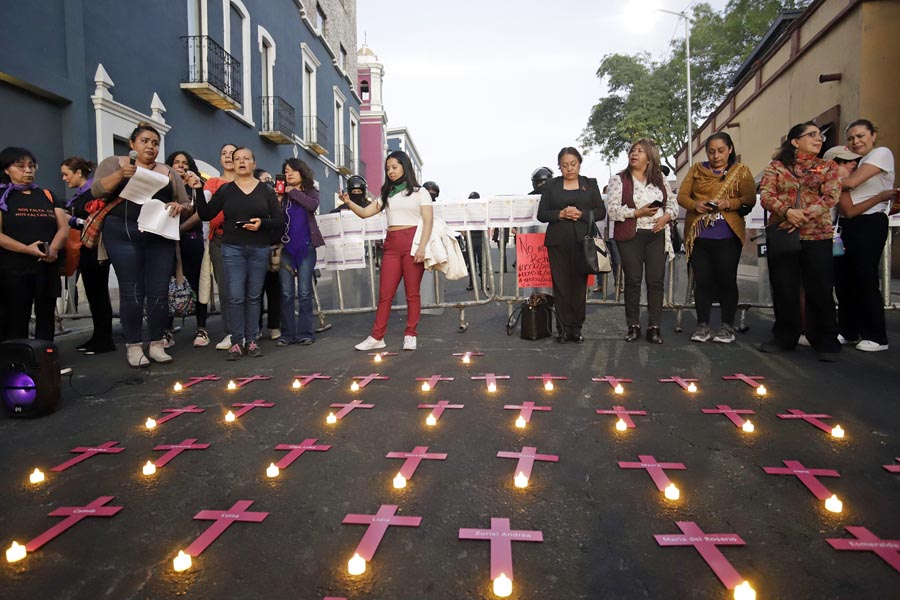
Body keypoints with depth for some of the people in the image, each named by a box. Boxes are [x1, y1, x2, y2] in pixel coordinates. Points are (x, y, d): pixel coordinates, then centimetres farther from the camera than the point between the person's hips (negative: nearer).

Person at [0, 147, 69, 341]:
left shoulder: (47, 195, 15)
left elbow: (64, 227, 7)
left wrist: (54, 248, -13)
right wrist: (27, 249, -21)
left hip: (47, 268, 4)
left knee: (46, 319, 8)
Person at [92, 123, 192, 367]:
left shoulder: (168, 172, 16)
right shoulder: (115, 163, 10)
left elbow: (187, 206, 15)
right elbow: (97, 190, -5)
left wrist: (179, 207, -8)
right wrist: (120, 175, -21)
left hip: (160, 237, 2)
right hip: (123, 235, -2)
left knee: (159, 292, 0)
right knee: (131, 292, -3)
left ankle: (157, 344, 9)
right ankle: (133, 346, 6)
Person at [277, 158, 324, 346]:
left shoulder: (311, 191, 9)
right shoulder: (281, 194, 11)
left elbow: (312, 205, -13)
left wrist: (293, 192, -6)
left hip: (306, 246, -1)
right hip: (285, 246, 2)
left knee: (304, 292, 0)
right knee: (286, 293, 2)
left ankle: (305, 333, 5)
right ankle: (287, 333, 8)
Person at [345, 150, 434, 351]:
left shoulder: (419, 192, 9)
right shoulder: (387, 194, 21)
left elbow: (428, 221, 0)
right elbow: (365, 213, 15)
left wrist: (422, 247, -13)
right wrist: (348, 202, -4)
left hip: (412, 243, -4)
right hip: (391, 245, 4)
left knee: (412, 293, -1)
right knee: (384, 294, 0)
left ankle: (410, 335, 7)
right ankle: (377, 337, 3)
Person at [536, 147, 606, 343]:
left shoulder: (590, 184, 12)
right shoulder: (550, 186, 10)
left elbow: (601, 212, 7)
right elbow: (541, 214, 6)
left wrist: (581, 214, -10)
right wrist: (560, 214, -11)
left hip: (582, 241, 0)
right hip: (558, 242, 0)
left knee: (579, 284, 0)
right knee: (561, 285, -1)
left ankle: (576, 328, 8)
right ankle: (564, 328, 5)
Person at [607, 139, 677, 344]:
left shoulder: (660, 178, 13)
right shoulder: (618, 179, 2)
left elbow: (673, 203, 16)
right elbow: (613, 210, -6)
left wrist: (666, 216, -5)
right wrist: (638, 213, -16)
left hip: (656, 235, 3)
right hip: (630, 236, -3)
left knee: (656, 281, 0)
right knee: (632, 281, 0)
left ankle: (654, 327, 6)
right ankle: (633, 326, 10)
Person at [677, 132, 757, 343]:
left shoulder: (741, 171, 9)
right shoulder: (696, 169, 13)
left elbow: (750, 199, 0)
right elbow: (682, 196, 6)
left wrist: (730, 203, -19)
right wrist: (695, 205, -14)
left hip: (727, 236, -1)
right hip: (698, 234, 1)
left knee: (727, 280, 2)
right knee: (702, 280, 3)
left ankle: (727, 326, 12)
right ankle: (702, 326, 10)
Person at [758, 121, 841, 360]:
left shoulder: (829, 167, 11)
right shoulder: (776, 166, 8)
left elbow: (831, 196, -3)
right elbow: (766, 195, -3)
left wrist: (806, 214, -18)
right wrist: (787, 211, -20)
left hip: (817, 235, 0)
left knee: (820, 290, 0)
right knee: (783, 289, 5)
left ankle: (825, 342, 11)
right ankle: (784, 337, 19)